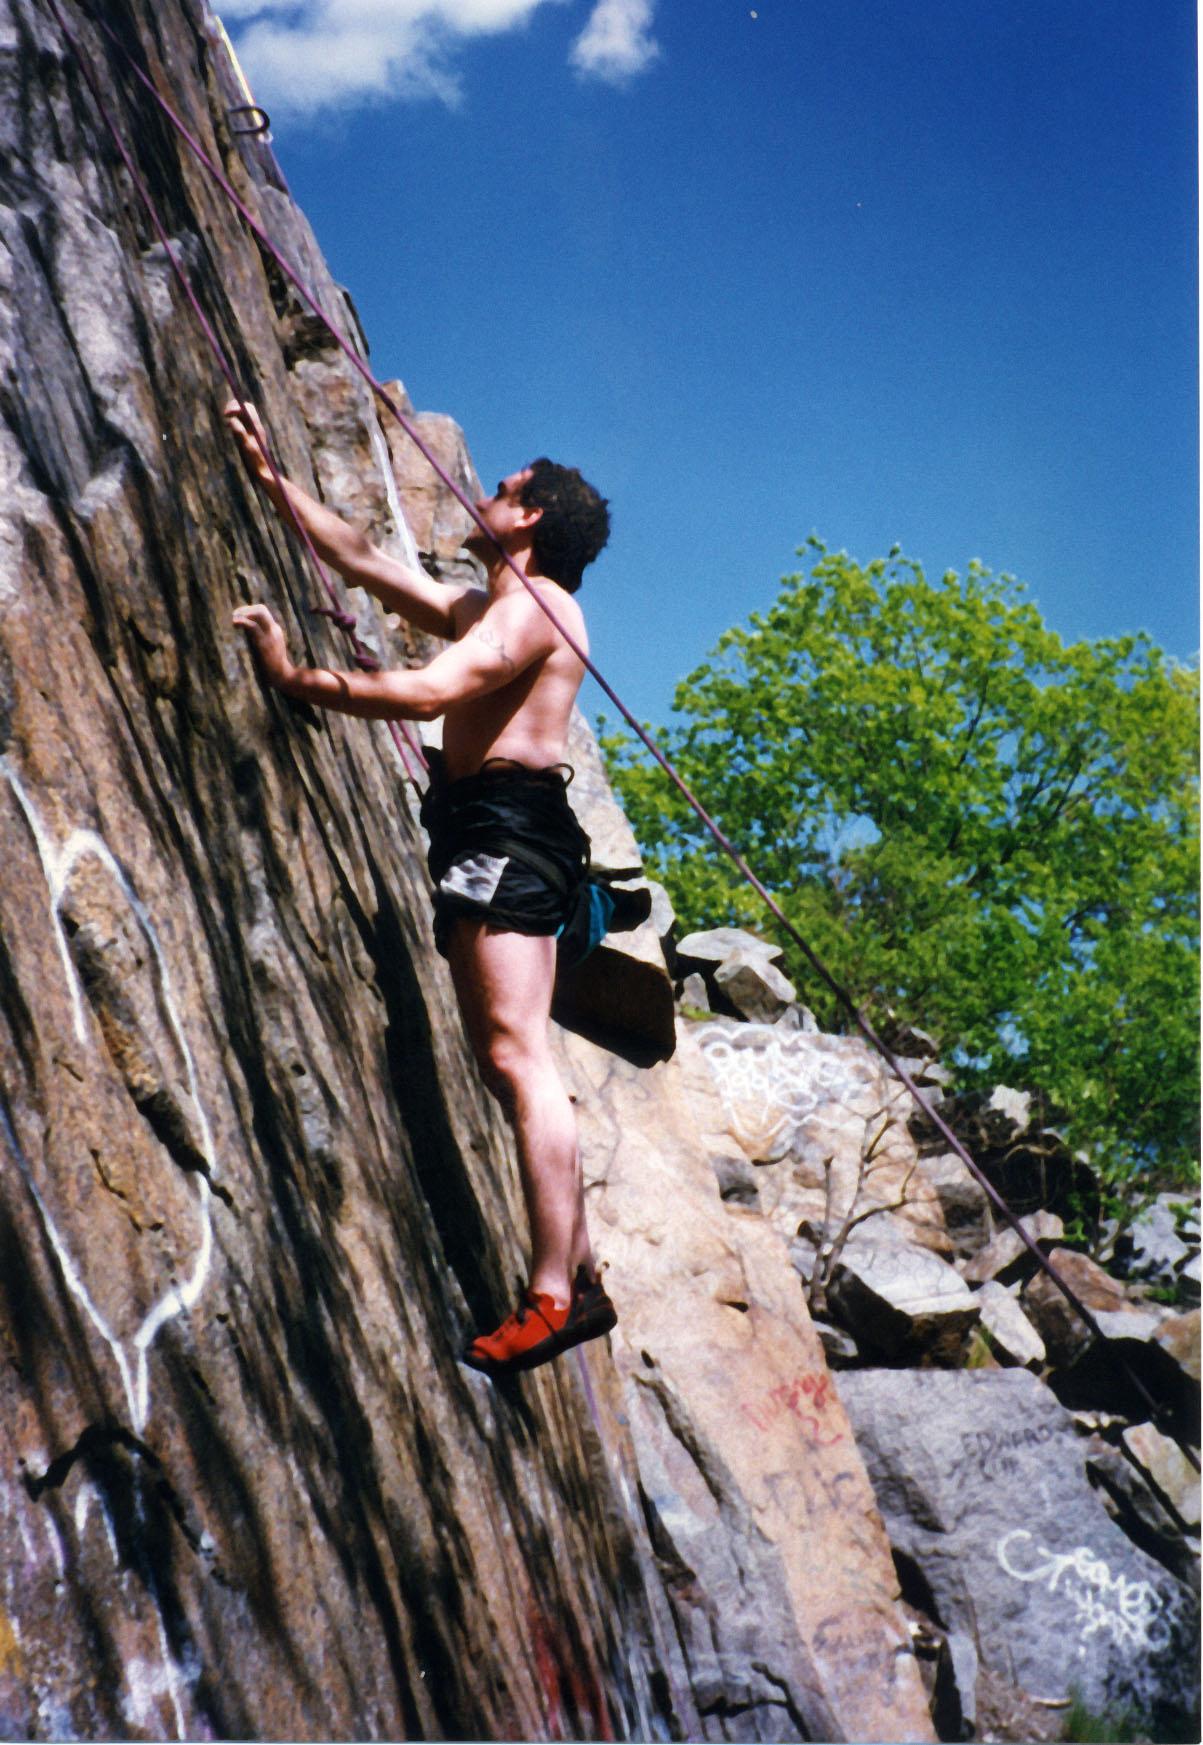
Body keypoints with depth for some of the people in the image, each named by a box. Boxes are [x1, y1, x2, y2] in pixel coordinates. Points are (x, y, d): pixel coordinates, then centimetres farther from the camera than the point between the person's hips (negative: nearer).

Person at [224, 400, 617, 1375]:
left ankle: (556, 1293, -23)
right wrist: (273, 481, 31)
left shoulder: (536, 602, -5)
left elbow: (433, 690, -20)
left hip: (508, 824, -10)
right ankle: (576, 1266, 9)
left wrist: (295, 679, -17)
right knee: (508, 1059, 7)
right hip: (491, 837, 10)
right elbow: (365, 560, 31)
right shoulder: (481, 607, 26)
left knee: (517, 1054, -18)